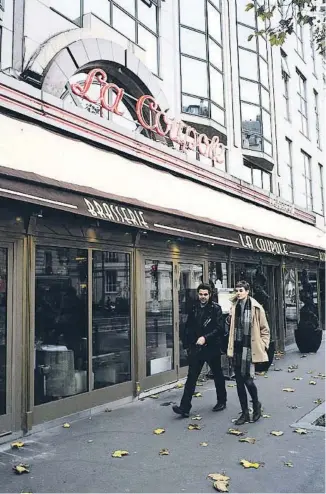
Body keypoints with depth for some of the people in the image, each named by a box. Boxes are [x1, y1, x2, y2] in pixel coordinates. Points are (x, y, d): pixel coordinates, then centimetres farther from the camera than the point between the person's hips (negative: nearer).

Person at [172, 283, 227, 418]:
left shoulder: (215, 308, -7)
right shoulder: (194, 308, 6)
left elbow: (219, 329, -14)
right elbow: (188, 328, 11)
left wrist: (205, 338, -24)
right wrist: (187, 345, 6)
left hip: (212, 347, -3)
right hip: (196, 348, 3)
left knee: (218, 376, 14)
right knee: (191, 377, -2)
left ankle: (222, 401, 34)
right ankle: (185, 407, -2)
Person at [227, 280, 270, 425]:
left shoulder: (256, 308, -6)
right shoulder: (234, 307, 6)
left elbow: (264, 329, 0)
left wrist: (263, 345, -3)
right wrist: (231, 346, 13)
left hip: (249, 348, -5)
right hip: (237, 348, 5)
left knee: (247, 379, -7)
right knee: (239, 382, 8)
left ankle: (256, 405, 22)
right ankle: (245, 412, 20)